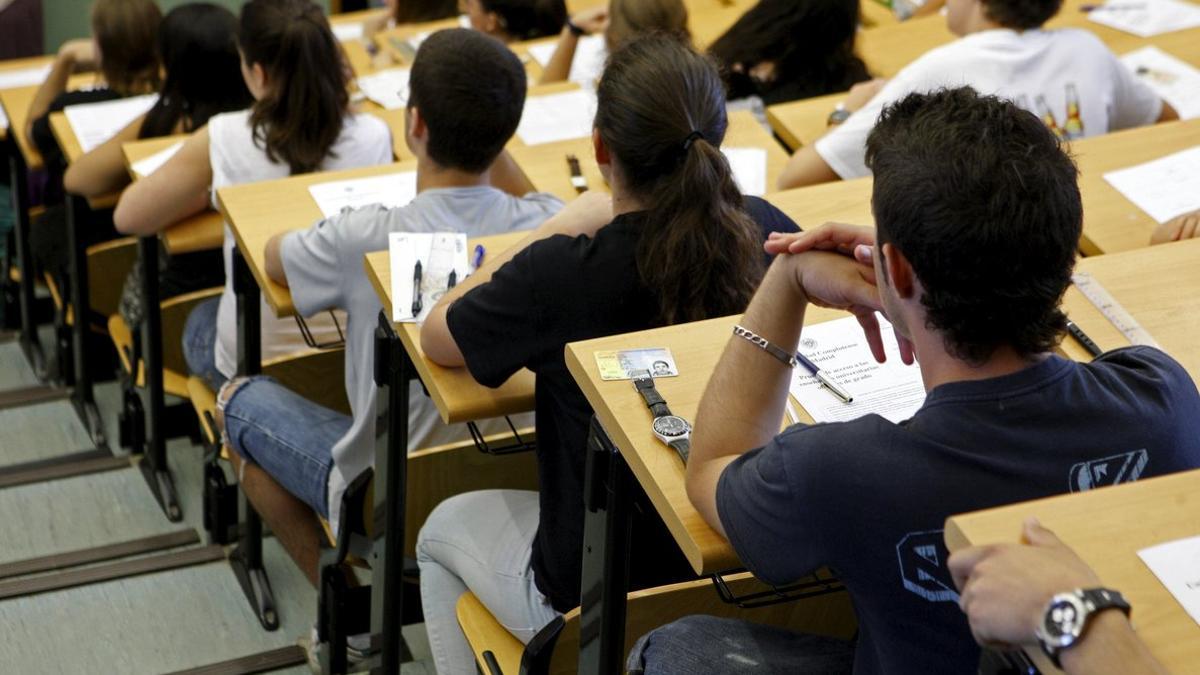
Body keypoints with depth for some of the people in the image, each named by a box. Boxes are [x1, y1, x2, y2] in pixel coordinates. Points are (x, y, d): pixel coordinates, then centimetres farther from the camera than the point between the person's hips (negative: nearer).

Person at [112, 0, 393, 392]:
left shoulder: (223, 140, -18)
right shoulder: (373, 138, -14)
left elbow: (129, 217, -6)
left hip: (253, 360, -2)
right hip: (355, 355, 3)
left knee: (199, 320, 35)